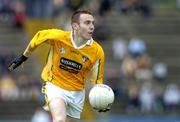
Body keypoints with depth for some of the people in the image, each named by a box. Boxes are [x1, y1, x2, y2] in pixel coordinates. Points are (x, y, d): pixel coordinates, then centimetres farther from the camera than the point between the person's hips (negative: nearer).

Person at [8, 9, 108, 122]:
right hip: (55, 86, -3)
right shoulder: (58, 36, -21)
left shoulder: (97, 51, -17)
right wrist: (23, 57, 14)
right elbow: (39, 36, 2)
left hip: (77, 92, 3)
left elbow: (97, 80, -7)